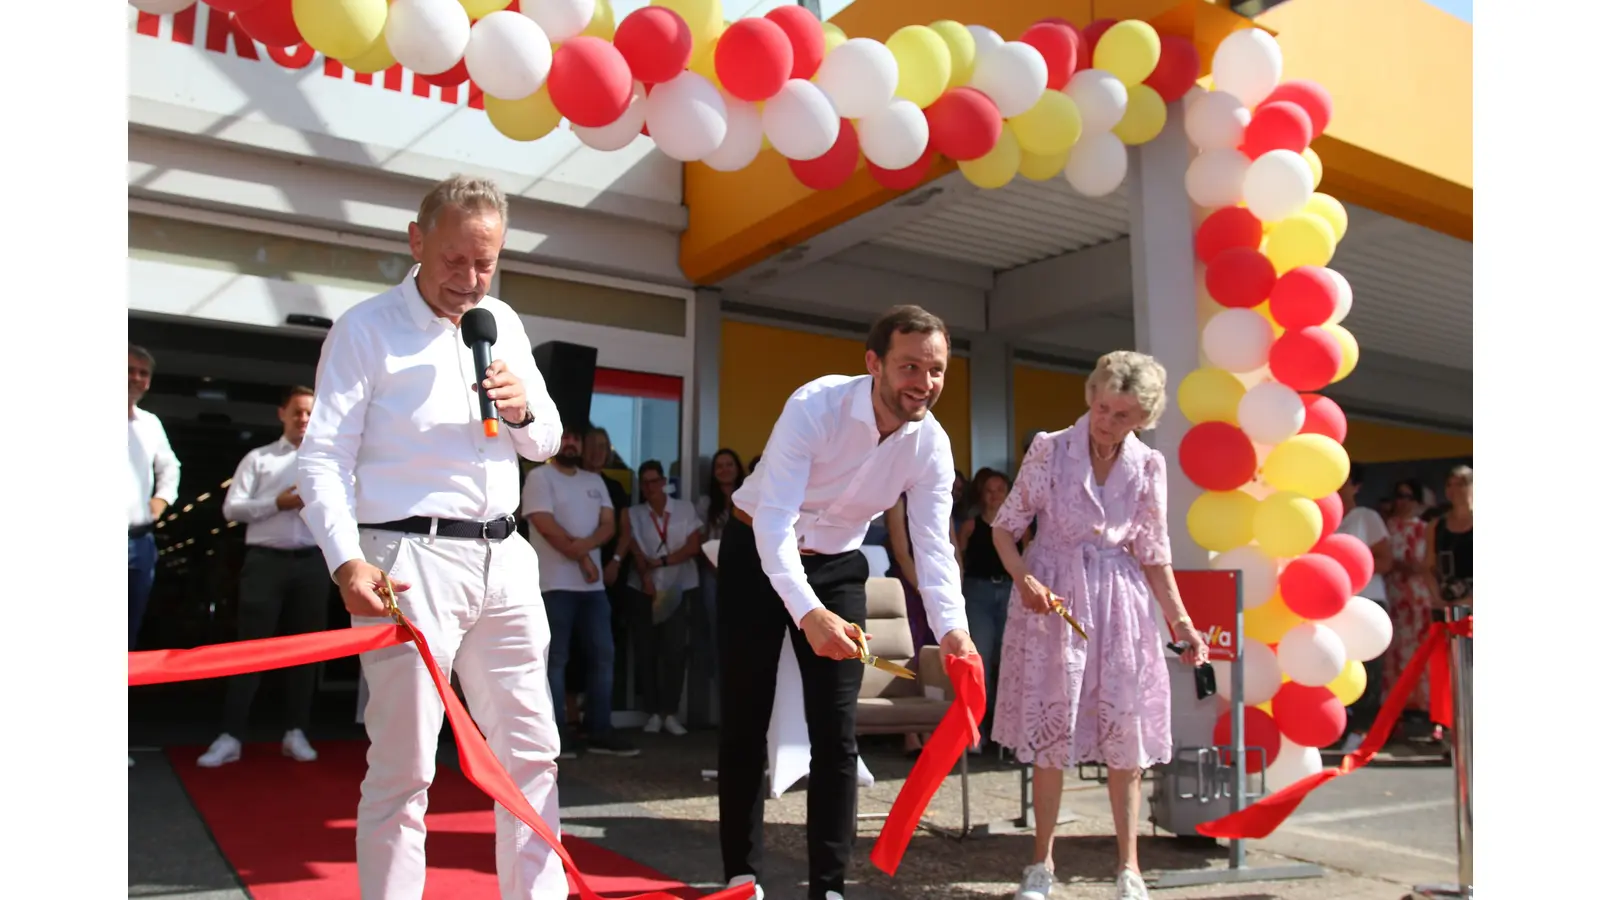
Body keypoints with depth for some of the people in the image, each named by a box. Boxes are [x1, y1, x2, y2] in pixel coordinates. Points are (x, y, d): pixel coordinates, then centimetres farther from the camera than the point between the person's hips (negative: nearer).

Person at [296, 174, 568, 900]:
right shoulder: (365, 329, -3)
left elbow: (546, 443, 18)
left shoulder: (504, 324, 13)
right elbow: (323, 457, -9)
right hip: (411, 560, -6)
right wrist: (347, 560, -22)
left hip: (504, 557, 6)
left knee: (530, 749, 11)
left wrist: (524, 411, -4)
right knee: (403, 765, 0)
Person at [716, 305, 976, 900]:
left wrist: (952, 629, -35)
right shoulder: (816, 406, -29)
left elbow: (933, 546, -17)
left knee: (836, 733, 1)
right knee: (745, 721, 4)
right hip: (757, 555, -3)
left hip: (837, 566, 4)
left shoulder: (932, 444, -14)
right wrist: (807, 612, -50)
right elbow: (773, 519, -35)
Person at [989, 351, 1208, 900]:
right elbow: (1006, 526, -2)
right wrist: (1023, 578, -18)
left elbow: (1153, 553, 7)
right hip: (1052, 596, -2)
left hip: (1120, 602, 2)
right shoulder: (1050, 449, -7)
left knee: (1126, 734, 4)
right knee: (1049, 731, 4)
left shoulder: (1148, 466, 0)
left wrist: (1180, 618, 3)